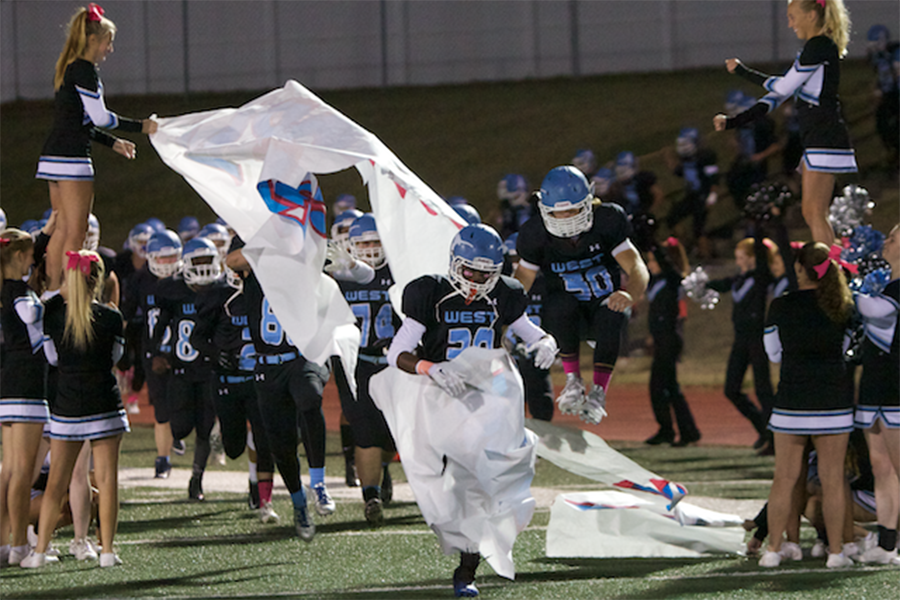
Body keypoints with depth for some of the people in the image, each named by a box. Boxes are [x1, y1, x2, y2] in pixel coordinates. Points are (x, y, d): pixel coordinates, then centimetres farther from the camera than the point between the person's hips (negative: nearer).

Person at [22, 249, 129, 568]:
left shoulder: (54, 314, -5)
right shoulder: (110, 317, -8)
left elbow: (52, 356, 8)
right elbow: (115, 355, 6)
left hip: (67, 406, 1)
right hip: (104, 404, -1)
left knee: (57, 480, 6)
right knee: (106, 478, 4)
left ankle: (40, 551, 4)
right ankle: (107, 550, 2)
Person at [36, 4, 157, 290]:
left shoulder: (68, 69, 19)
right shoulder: (84, 70, -10)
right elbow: (99, 117, -14)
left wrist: (113, 142, 25)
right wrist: (141, 127, -6)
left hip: (53, 156, 9)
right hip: (71, 158, -9)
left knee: (63, 229, 11)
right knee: (76, 232, -7)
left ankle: (52, 288, 10)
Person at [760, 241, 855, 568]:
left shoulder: (781, 307, -5)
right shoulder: (843, 308, -3)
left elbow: (774, 353, 7)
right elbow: (846, 348, 8)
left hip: (791, 401, -1)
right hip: (833, 402, 1)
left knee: (784, 479, 6)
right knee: (832, 480, 5)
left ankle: (773, 549, 9)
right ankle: (836, 551, 7)